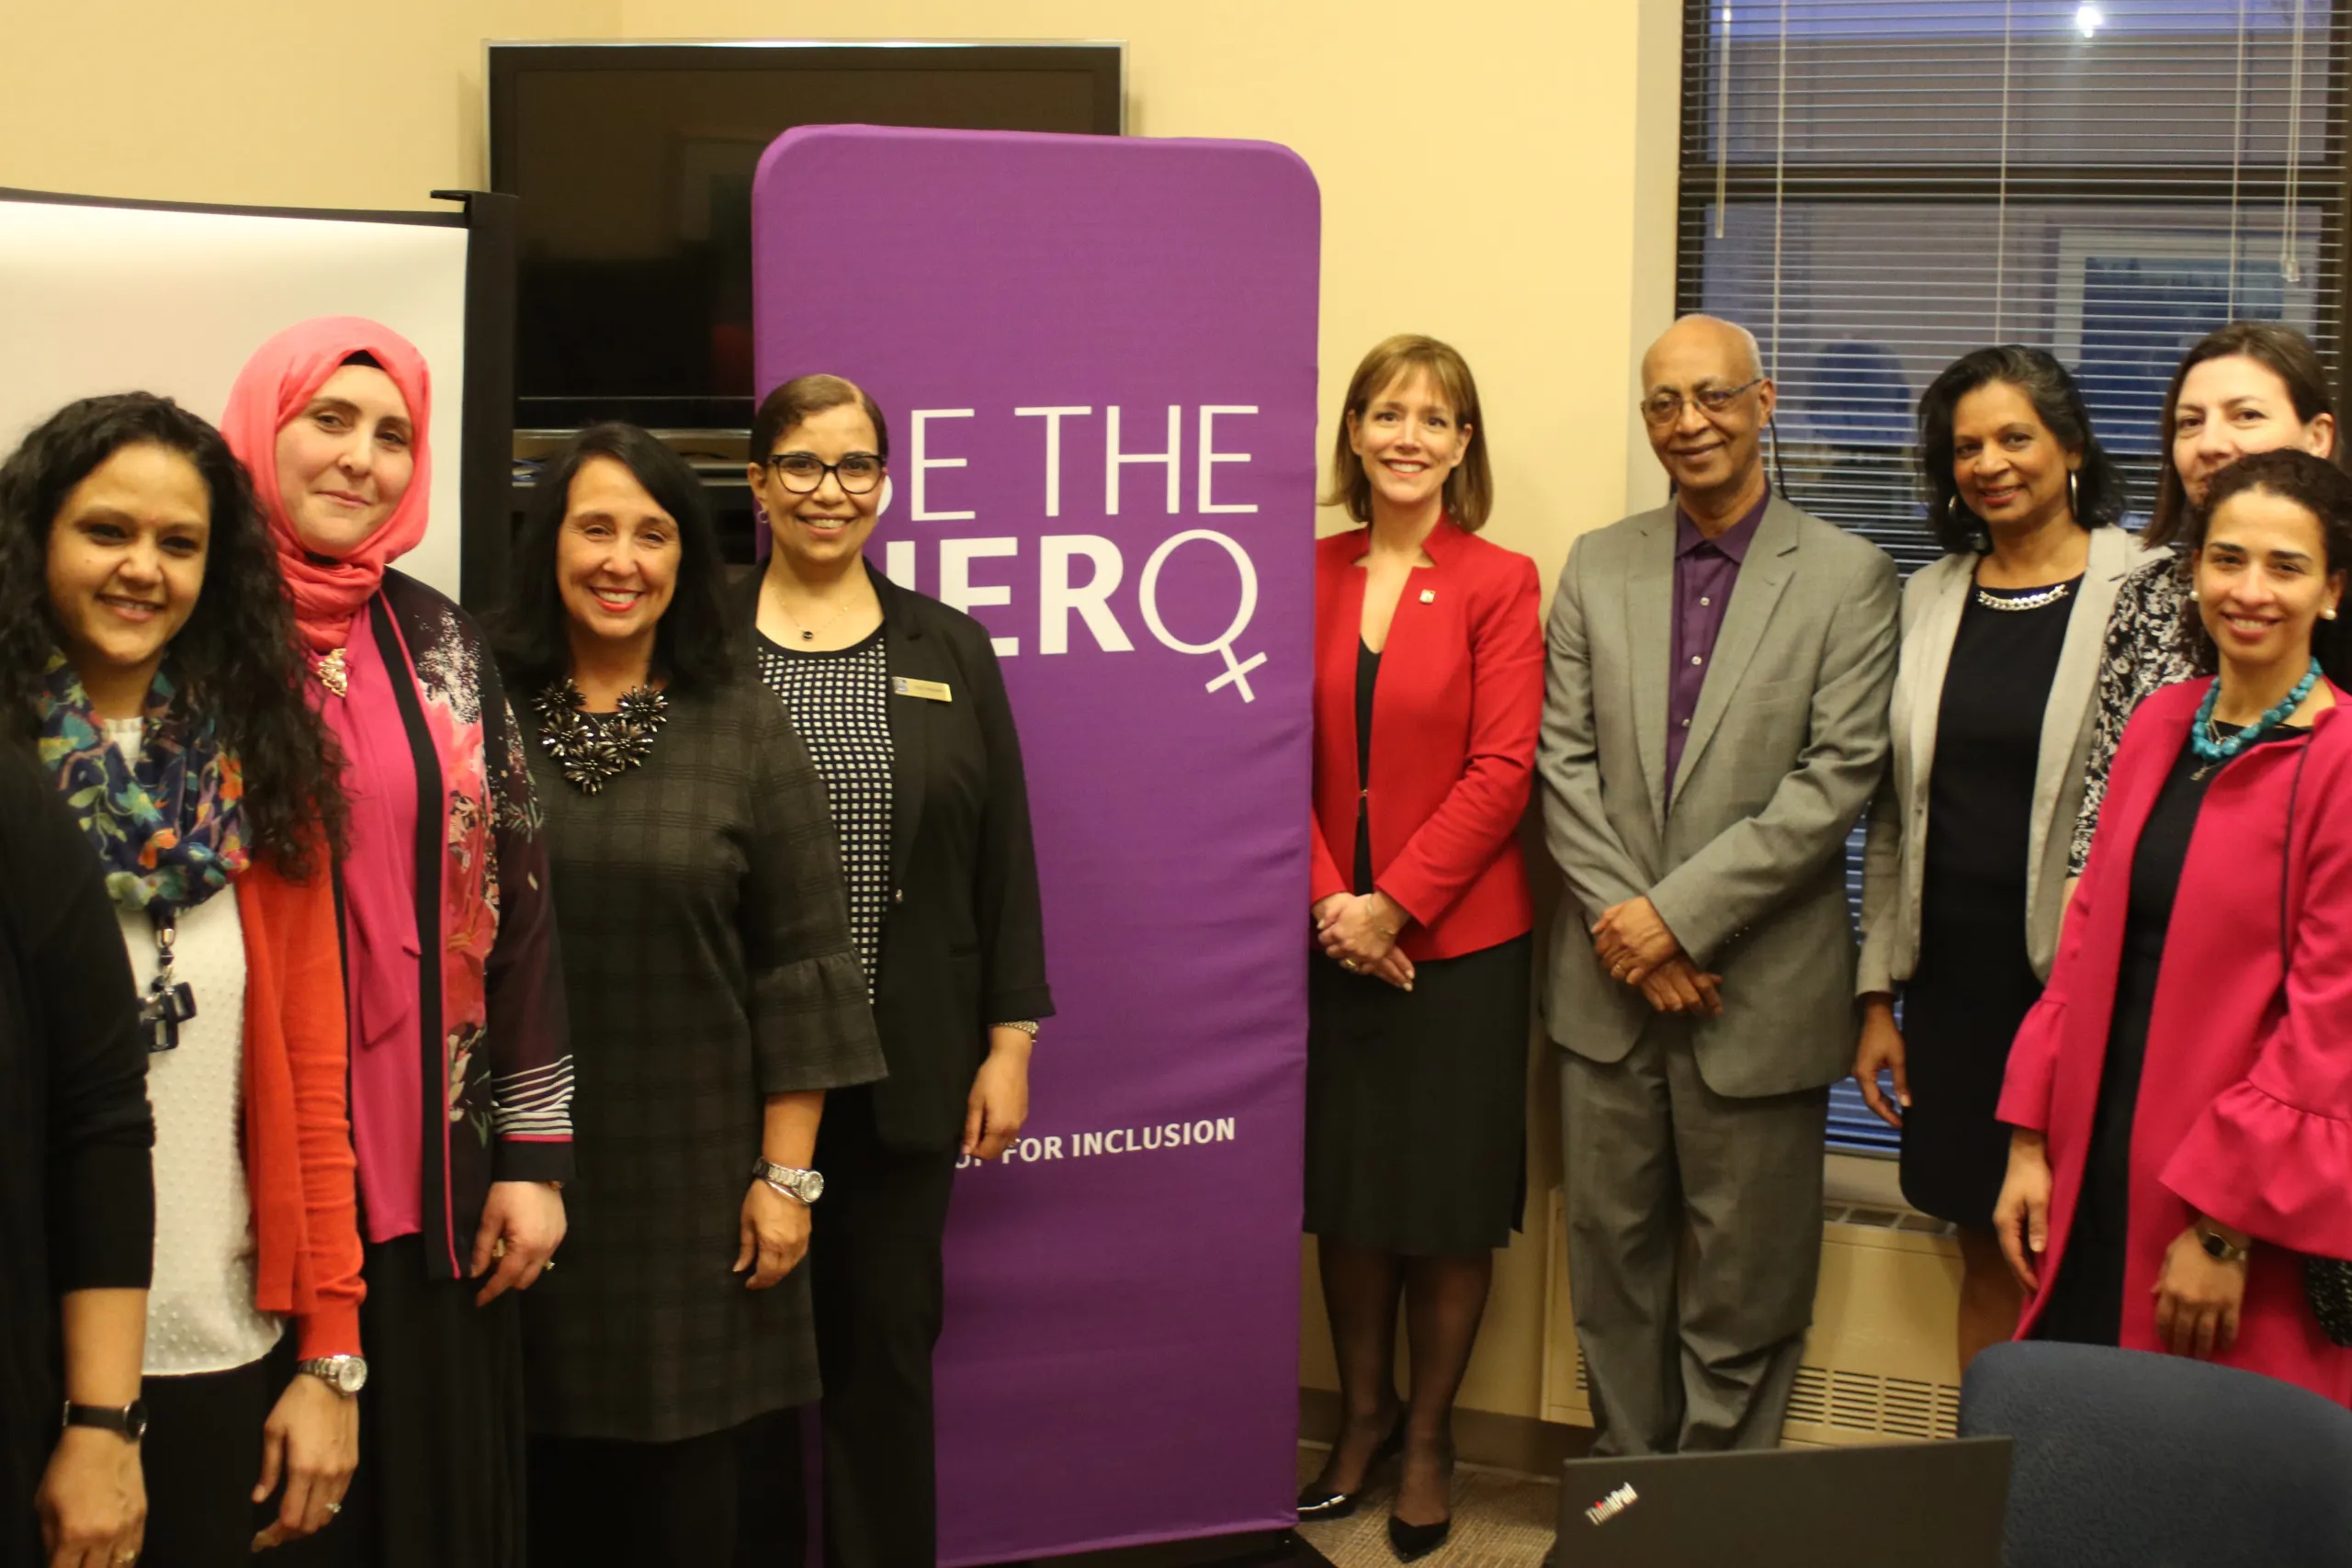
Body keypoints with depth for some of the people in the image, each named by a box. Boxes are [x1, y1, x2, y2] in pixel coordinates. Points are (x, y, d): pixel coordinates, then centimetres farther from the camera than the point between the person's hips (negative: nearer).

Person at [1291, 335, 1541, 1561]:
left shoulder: (1499, 584, -4)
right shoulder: (1309, 576, 4)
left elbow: (1501, 772, -10)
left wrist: (1390, 906, -14)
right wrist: (1330, 903, -11)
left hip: (1458, 941, -2)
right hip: (1330, 940, 3)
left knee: (1449, 1203, 8)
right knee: (1345, 1192, 13)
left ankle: (1428, 1436, 25)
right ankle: (1363, 1413, 31)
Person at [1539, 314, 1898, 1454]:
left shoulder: (1848, 576, -4)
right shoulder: (1596, 566, 8)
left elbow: (1839, 776, -11)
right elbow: (1564, 761, 4)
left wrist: (1681, 913, -15)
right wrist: (1624, 921, -8)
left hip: (1760, 988, -3)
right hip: (1611, 982, 3)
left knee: (1742, 1287, 6)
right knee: (1613, 1262, 12)